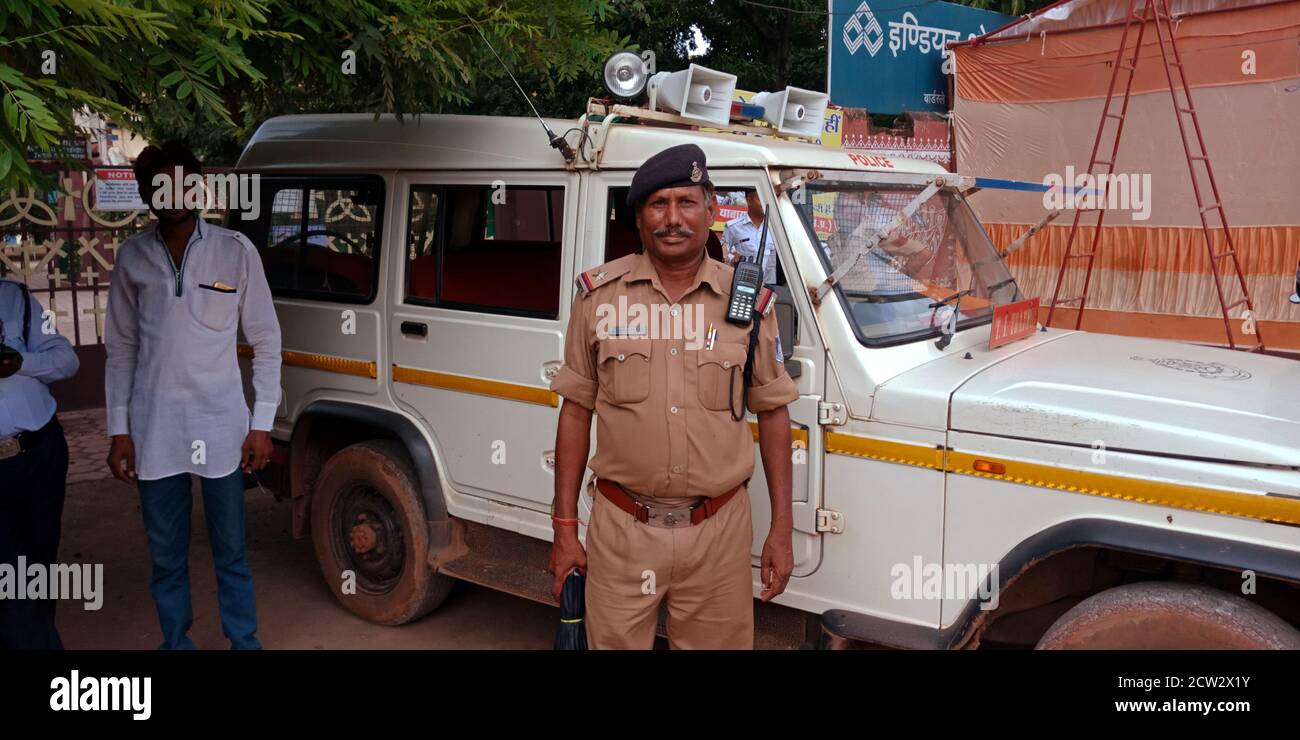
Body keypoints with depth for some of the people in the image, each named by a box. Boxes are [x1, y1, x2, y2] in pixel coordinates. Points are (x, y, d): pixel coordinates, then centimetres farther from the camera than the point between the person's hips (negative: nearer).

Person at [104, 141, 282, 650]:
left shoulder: (236, 251, -3)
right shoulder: (132, 257, 3)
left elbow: (266, 341, 0)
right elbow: (120, 349, 8)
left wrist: (262, 423, -3)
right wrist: (119, 430, 5)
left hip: (221, 427, -2)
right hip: (153, 431, 2)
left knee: (230, 552, 8)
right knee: (166, 556, 13)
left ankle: (244, 641, 24)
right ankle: (176, 642, 30)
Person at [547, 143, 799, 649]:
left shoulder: (748, 301, 0)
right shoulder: (600, 294, -1)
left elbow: (772, 413, 6)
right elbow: (576, 411, 3)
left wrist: (782, 529, 3)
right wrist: (564, 527, 1)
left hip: (719, 532, 1)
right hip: (622, 530, 0)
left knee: (718, 641, 12)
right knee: (614, 641, 10)